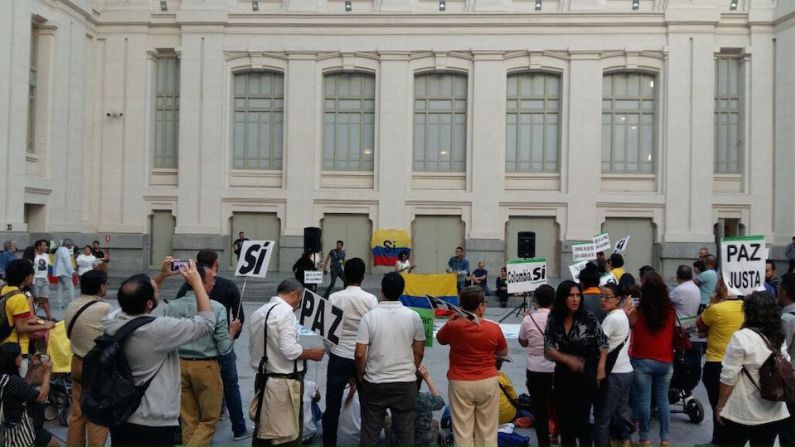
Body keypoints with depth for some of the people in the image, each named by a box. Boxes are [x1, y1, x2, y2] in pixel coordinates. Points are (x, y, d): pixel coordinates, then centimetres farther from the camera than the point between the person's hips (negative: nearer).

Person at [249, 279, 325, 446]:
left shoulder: (257, 312, 10)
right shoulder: (285, 312, -16)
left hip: (262, 380, 8)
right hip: (283, 383, -8)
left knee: (263, 432, 16)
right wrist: (311, 353, -7)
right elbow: (290, 350, -22)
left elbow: (253, 349, 16)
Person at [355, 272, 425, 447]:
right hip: (406, 383, 1)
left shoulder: (369, 316, -12)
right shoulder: (413, 317, -6)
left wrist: (361, 375, 6)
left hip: (375, 383, -1)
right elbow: (419, 352, 2)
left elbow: (360, 354, -12)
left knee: (370, 432, 11)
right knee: (405, 432, 10)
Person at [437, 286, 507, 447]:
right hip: (487, 382, 1)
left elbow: (440, 339, 11)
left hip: (460, 383, 0)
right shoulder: (494, 328, -10)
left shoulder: (453, 326, -12)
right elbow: (503, 352, 8)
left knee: (462, 431, 6)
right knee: (487, 431, 12)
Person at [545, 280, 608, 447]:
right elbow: (548, 349, -6)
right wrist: (568, 359, -21)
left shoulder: (588, 318, -11)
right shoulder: (553, 320, -4)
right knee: (564, 420, 12)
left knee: (581, 421, 1)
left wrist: (601, 368, -7)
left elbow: (603, 343, 0)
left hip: (585, 375, -3)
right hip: (563, 375, 3)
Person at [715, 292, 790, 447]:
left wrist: (720, 406, -6)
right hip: (774, 414, 6)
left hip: (743, 414, -6)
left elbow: (728, 377, -14)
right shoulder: (780, 338, 5)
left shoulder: (742, 337, -15)